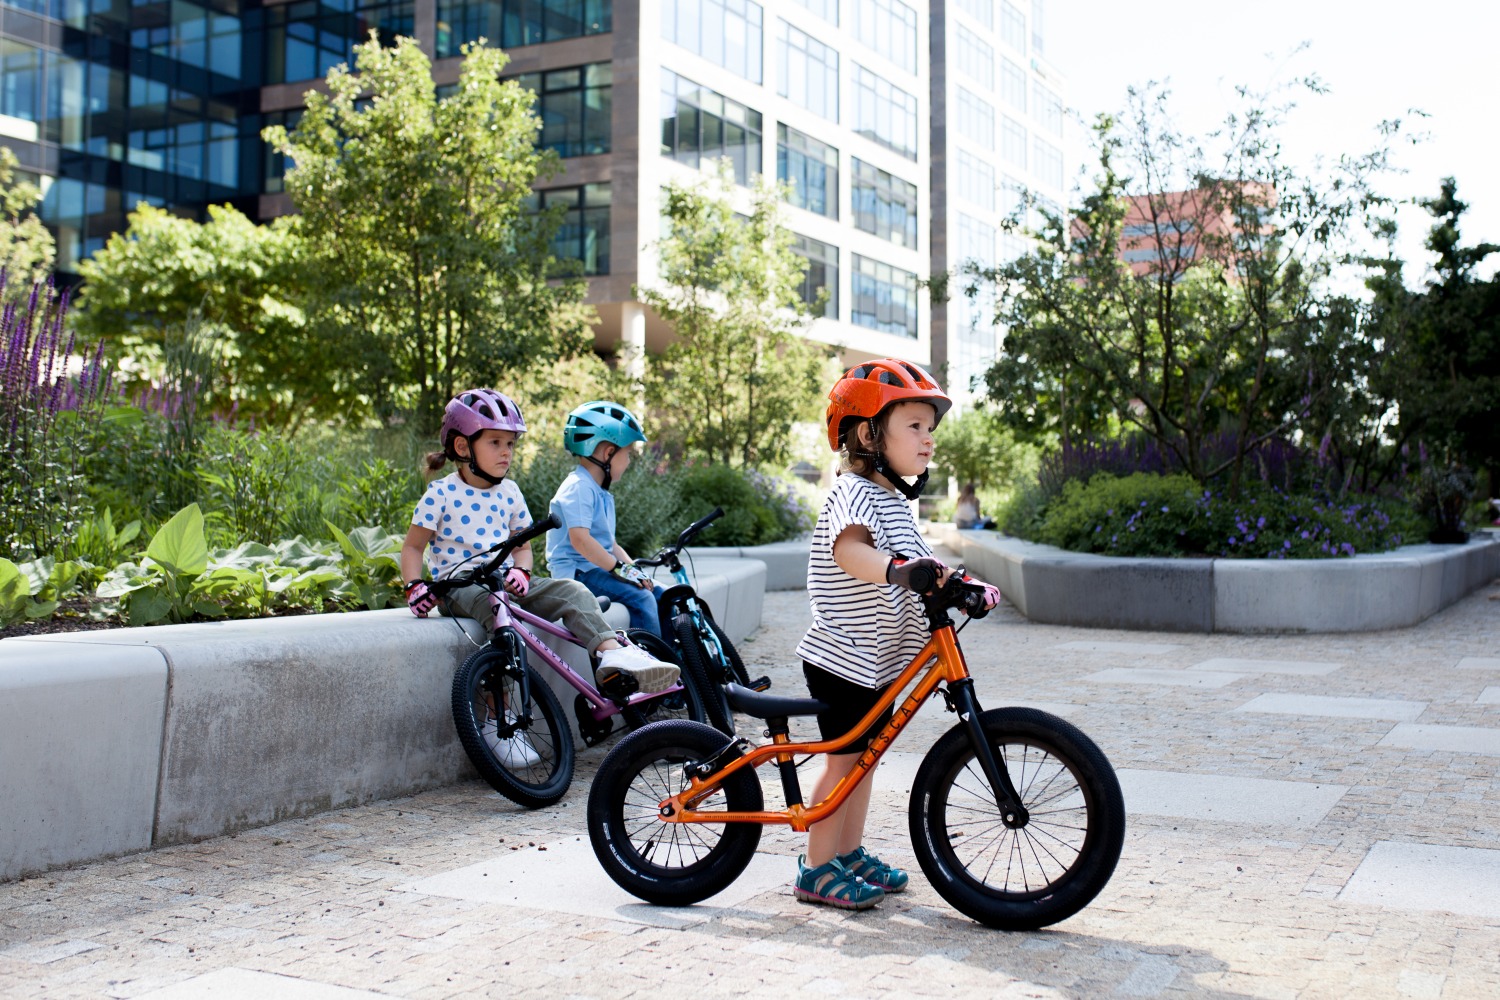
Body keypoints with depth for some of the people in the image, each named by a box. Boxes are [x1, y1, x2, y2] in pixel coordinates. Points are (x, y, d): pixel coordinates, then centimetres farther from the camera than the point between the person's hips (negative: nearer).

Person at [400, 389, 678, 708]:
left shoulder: (510, 493, 13)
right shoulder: (441, 493, -1)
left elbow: (522, 545, 18)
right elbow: (412, 547, 3)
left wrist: (521, 571, -5)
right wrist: (415, 586, -15)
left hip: (504, 582, 6)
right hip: (459, 587, -5)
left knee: (572, 591, -16)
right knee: (495, 604, -39)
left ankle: (613, 654, -34)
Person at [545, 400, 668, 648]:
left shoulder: (603, 495, 21)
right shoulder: (578, 487, -13)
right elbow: (580, 539, -24)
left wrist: (634, 569, 3)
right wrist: (620, 568, -24)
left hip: (598, 568, 10)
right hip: (577, 571, -10)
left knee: (660, 595, 5)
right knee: (641, 598, -25)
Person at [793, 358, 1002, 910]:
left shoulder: (895, 499, 14)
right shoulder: (855, 492, -18)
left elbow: (919, 561, 23)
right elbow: (849, 549, -38)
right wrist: (899, 569, -54)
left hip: (878, 659, 9)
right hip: (843, 658, -9)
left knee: (864, 755, 16)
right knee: (843, 759, -3)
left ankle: (851, 854, 28)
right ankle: (817, 869, 8)